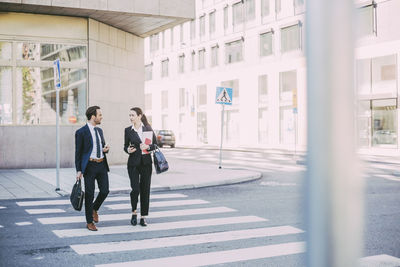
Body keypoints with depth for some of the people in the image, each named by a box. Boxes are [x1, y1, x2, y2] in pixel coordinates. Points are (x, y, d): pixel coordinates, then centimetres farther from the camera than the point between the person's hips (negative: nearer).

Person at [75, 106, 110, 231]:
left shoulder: (99, 130, 14)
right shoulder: (81, 132, -6)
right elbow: (78, 152, -5)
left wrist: (106, 149, 0)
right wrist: (78, 170, -8)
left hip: (102, 165, 6)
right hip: (90, 165, -6)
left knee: (105, 191, 1)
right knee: (89, 194, 1)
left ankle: (94, 209, 31)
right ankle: (89, 222, 13)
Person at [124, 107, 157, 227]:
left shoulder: (148, 129, 2)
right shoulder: (128, 130, 3)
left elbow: (155, 145, 5)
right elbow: (125, 146, 11)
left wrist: (148, 147, -15)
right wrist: (128, 149, -11)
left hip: (146, 162, 1)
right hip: (133, 163, 0)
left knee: (145, 190, 3)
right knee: (135, 189, -9)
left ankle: (143, 216, 13)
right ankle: (134, 212, 15)